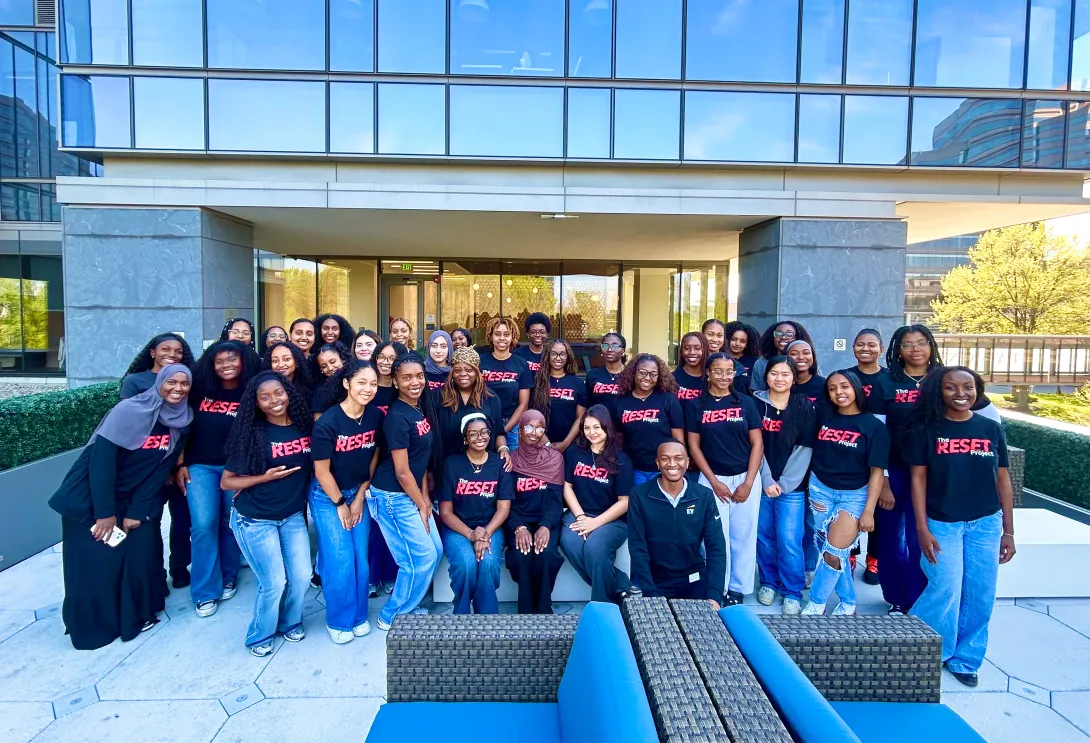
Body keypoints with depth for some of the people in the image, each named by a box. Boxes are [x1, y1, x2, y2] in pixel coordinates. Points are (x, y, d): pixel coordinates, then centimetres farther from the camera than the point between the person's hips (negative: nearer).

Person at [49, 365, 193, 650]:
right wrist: (105, 512, -21)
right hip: (90, 497, -5)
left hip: (133, 498, 5)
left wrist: (137, 512, -6)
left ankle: (135, 615, 25)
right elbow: (101, 459, -22)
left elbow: (161, 469, -4)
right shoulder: (129, 411, -22)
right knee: (96, 563, 0)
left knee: (141, 554, 4)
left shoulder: (182, 421, -7)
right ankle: (89, 626, 20)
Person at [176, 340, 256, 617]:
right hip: (200, 466, 1)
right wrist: (180, 464, 1)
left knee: (231, 524, 9)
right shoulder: (200, 389, 1)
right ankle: (205, 591, 8)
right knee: (203, 525, -5)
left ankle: (228, 578, 29)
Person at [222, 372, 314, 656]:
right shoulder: (252, 434, -15)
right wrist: (265, 477, -21)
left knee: (302, 576, 4)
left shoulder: (305, 426, -5)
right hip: (255, 521, -4)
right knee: (274, 582, -1)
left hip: (293, 517, 4)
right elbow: (226, 482, -11)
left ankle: (291, 623, 33)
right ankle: (260, 636, 26)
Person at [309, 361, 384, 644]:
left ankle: (358, 615, 27)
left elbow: (374, 456, 1)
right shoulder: (327, 423, -23)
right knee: (340, 559, -2)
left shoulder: (376, 417, -11)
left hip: (359, 492, 4)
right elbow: (321, 470, -16)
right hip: (327, 496, -4)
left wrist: (360, 497, 0)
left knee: (361, 557, 8)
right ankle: (339, 621, 19)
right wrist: (341, 505, -8)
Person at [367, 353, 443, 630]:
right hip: (393, 496, -9)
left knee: (435, 551, 14)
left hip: (412, 493, 9)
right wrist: (421, 506, -10)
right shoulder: (397, 417, -22)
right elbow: (401, 472, -20)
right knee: (422, 558, 0)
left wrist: (425, 496, 8)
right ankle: (392, 617, 21)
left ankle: (405, 605, 33)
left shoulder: (421, 407, 5)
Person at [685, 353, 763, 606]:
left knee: (743, 536, 8)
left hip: (746, 478, 1)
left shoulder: (745, 402, 1)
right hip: (712, 479, -1)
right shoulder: (695, 405, -1)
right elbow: (693, 446, -1)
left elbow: (757, 444, 1)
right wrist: (714, 481, -7)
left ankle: (738, 588, 25)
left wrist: (748, 482, -6)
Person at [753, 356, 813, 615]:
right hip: (761, 483, 1)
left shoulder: (804, 407, 0)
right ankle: (768, 582, 27)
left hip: (792, 486, -1)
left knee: (789, 540, -3)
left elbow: (804, 449, -3)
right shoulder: (756, 404, 1)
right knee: (764, 536, 8)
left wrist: (784, 483, -9)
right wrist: (766, 481, -9)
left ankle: (793, 592, 15)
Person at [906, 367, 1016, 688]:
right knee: (946, 590, -7)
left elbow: (1002, 480, 6)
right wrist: (922, 529, -10)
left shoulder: (992, 429, 2)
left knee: (979, 595, 7)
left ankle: (963, 658, 26)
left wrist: (1008, 531, 5)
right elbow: (918, 479, -5)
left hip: (985, 524, 3)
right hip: (941, 523, -3)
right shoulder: (926, 430, -6)